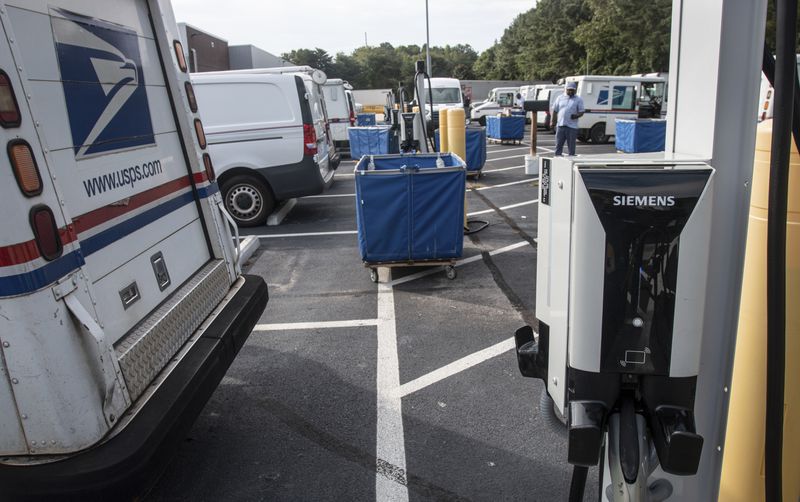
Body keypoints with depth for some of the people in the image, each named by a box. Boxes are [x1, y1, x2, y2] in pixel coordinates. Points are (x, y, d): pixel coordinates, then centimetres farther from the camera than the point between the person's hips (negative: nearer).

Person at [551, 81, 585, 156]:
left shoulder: (578, 99, 6)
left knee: (571, 146, 2)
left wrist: (577, 115, -19)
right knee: (558, 144, 3)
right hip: (560, 125, 2)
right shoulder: (560, 98, 12)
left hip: (572, 126, -2)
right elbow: (554, 110, 12)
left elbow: (582, 111, 2)